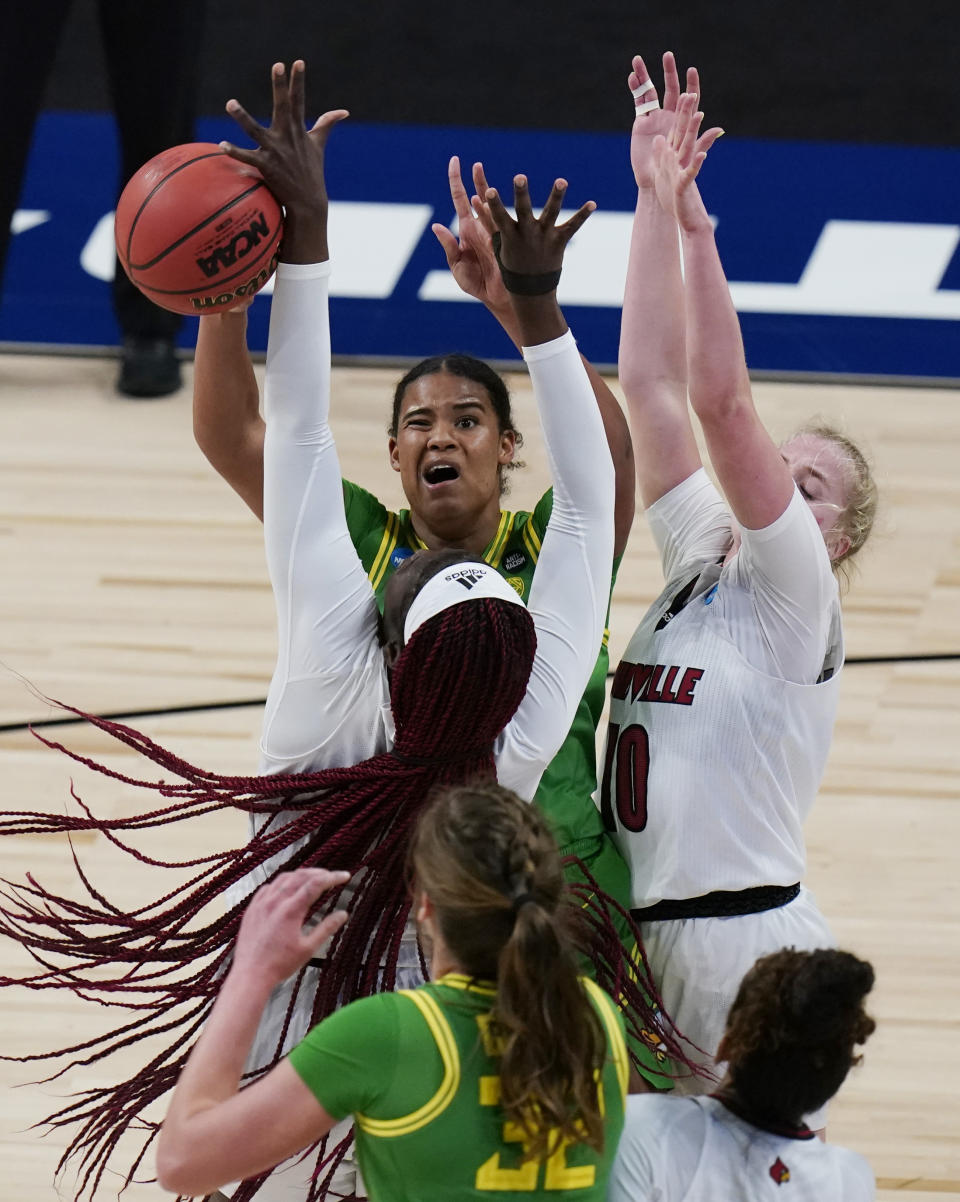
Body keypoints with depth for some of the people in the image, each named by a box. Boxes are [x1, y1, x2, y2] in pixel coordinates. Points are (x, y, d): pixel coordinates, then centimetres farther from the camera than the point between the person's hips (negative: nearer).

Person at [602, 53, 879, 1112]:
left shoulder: (794, 591, -5)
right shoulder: (699, 560, 11)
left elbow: (722, 403, -16)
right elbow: (651, 386, 4)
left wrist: (693, 223, -19)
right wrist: (654, 201, -2)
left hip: (748, 954, -6)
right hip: (635, 944, 6)